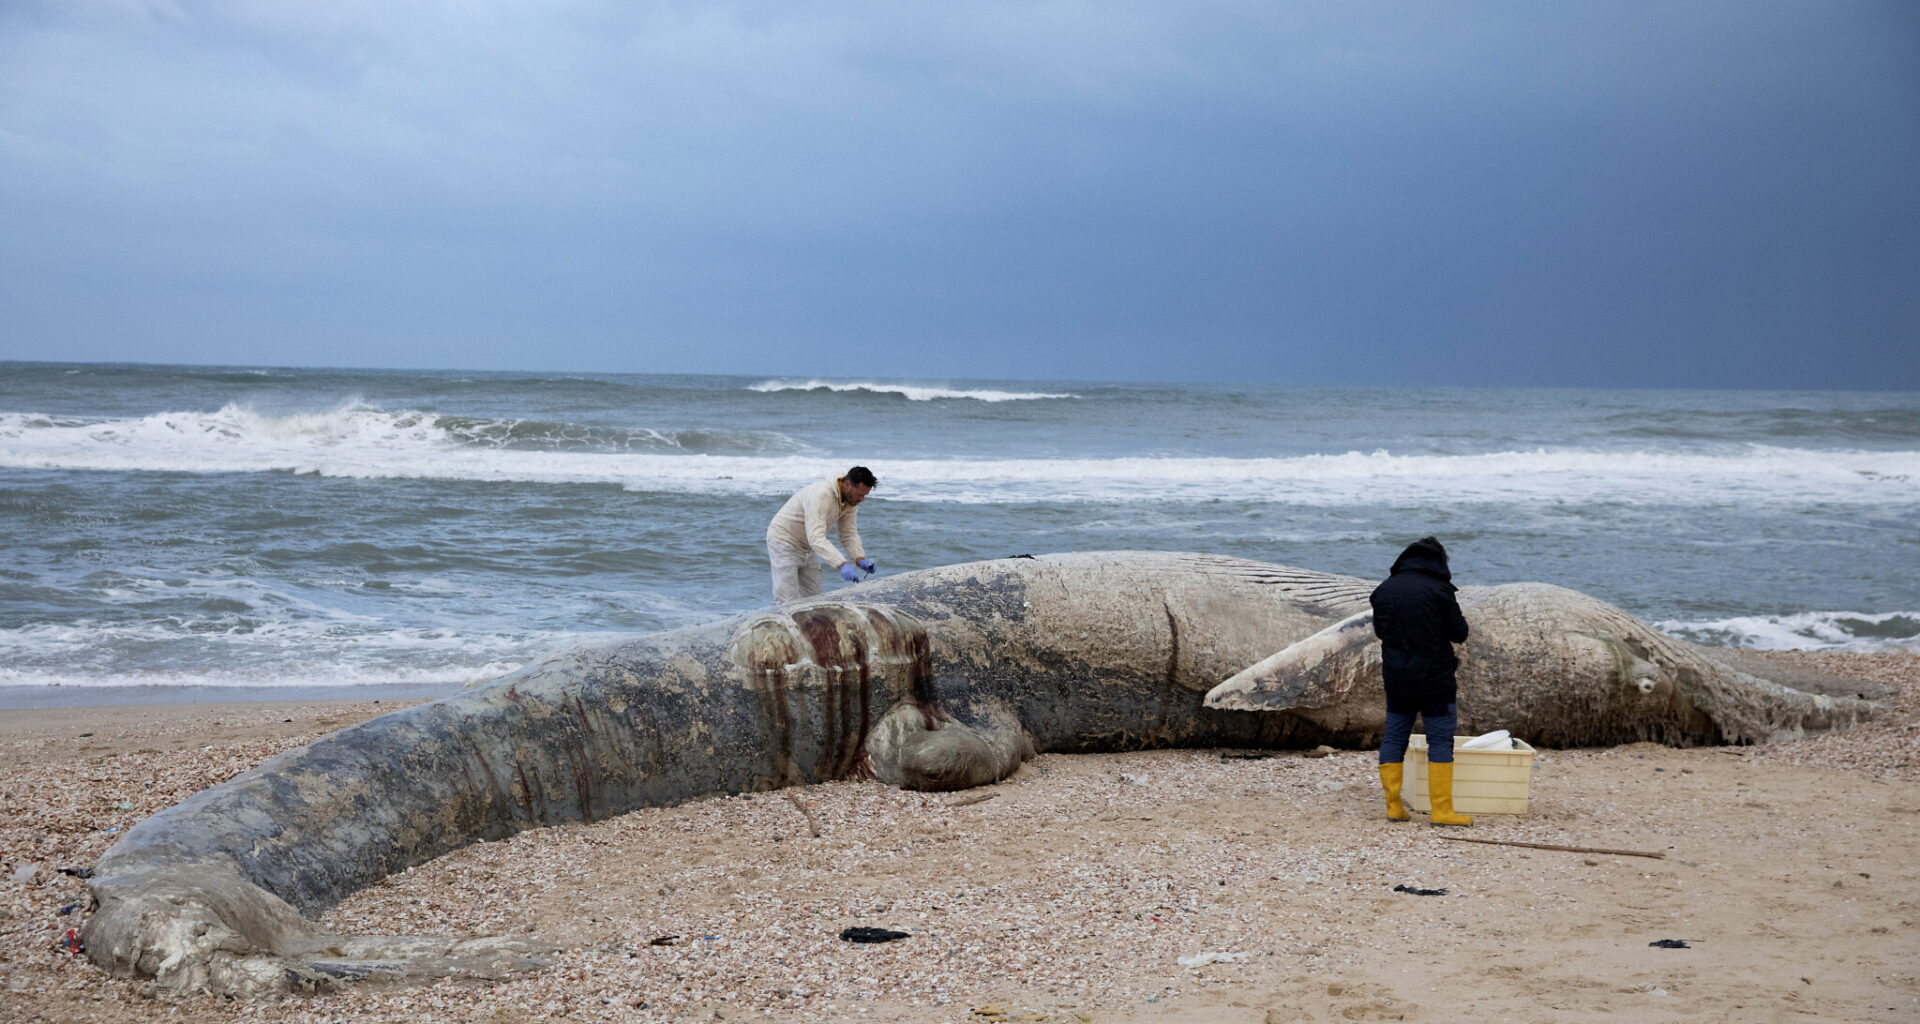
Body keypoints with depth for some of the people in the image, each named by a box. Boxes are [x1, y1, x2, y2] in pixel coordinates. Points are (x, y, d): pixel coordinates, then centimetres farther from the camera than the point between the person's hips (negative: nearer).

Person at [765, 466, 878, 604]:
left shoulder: (851, 499, -7)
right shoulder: (820, 495, -35)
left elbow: (849, 534, -2)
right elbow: (816, 538, -43)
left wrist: (860, 559, -21)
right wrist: (842, 565, -51)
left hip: (807, 547, 9)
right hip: (784, 541, -9)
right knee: (787, 602, -14)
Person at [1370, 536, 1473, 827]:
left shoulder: (1385, 589, 5)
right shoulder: (1439, 590, -11)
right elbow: (1459, 633, -6)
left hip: (1396, 678, 5)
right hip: (1435, 678, -5)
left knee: (1394, 737, 10)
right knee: (1440, 739, 0)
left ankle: (1394, 806, 10)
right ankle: (1442, 810, -2)